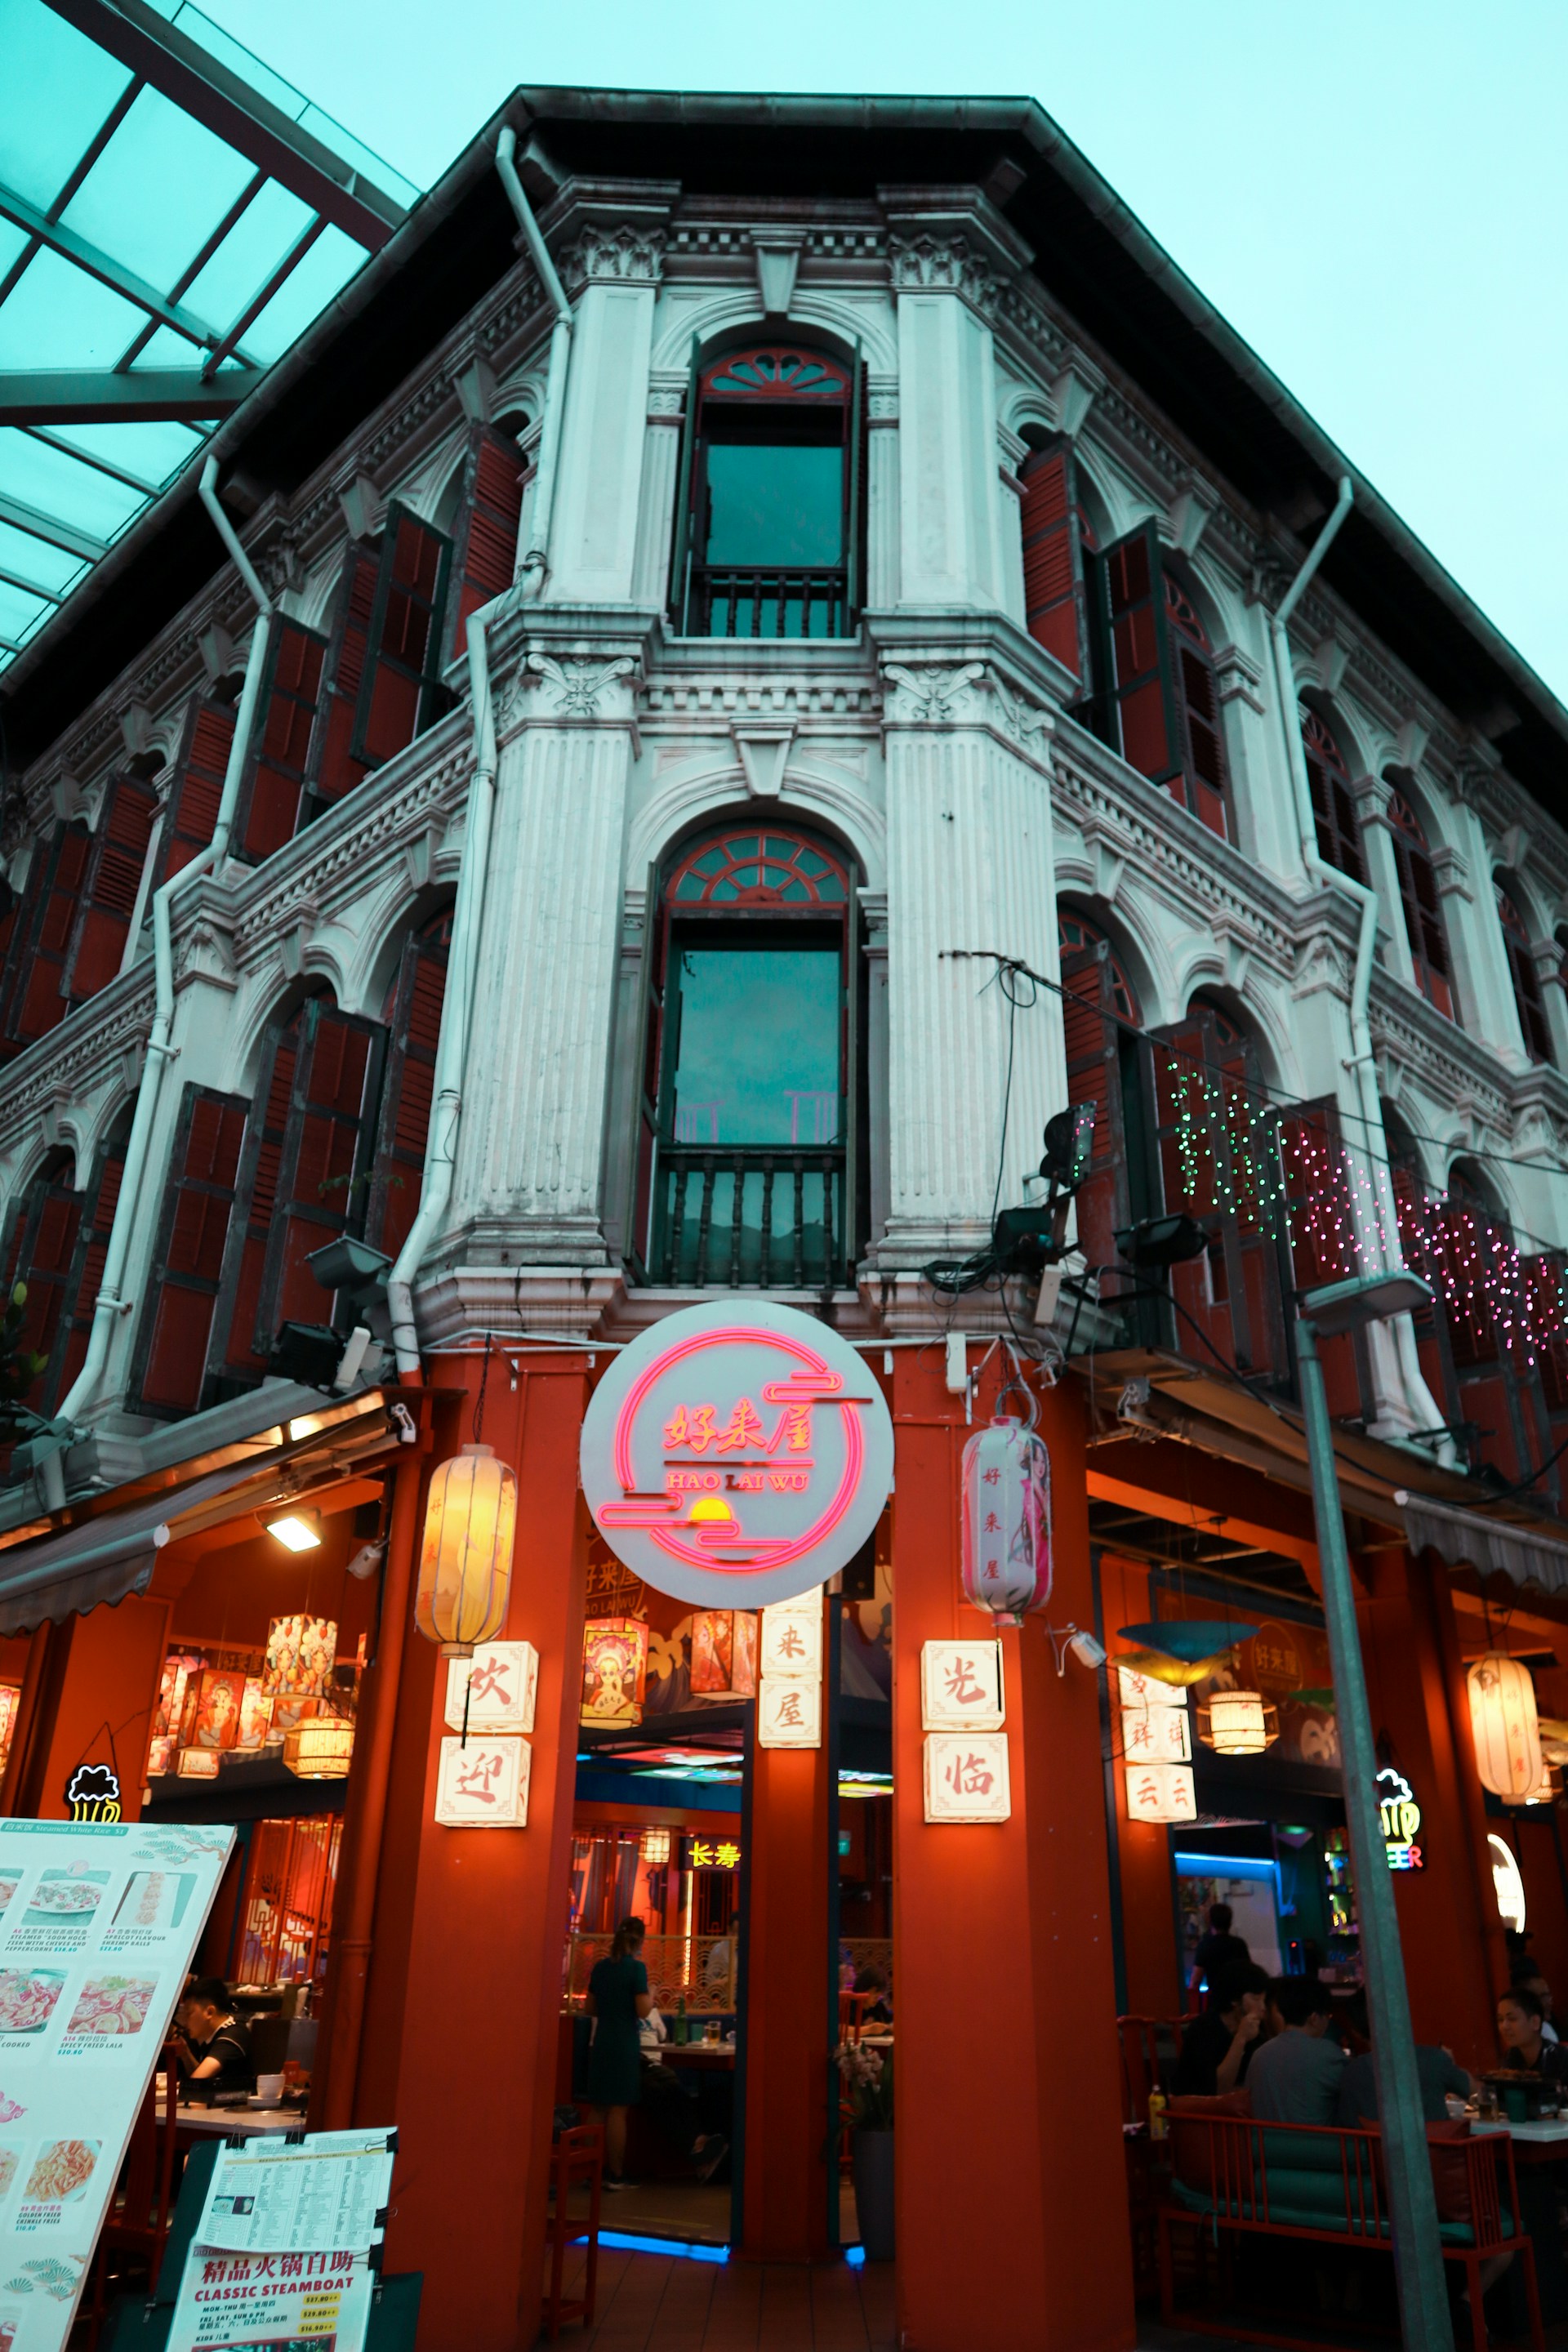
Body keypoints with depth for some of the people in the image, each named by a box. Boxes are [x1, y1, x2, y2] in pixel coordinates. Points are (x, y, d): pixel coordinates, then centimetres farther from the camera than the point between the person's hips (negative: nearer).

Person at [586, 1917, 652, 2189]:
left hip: (600, 2043, 5)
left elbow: (591, 2009, 13)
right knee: (618, 2110, 0)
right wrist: (650, 1995, 4)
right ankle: (615, 2175, 5)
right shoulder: (636, 1967, -12)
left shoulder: (600, 1967, 6)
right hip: (624, 2044, -5)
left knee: (599, 2110, 11)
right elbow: (643, 2011, -14)